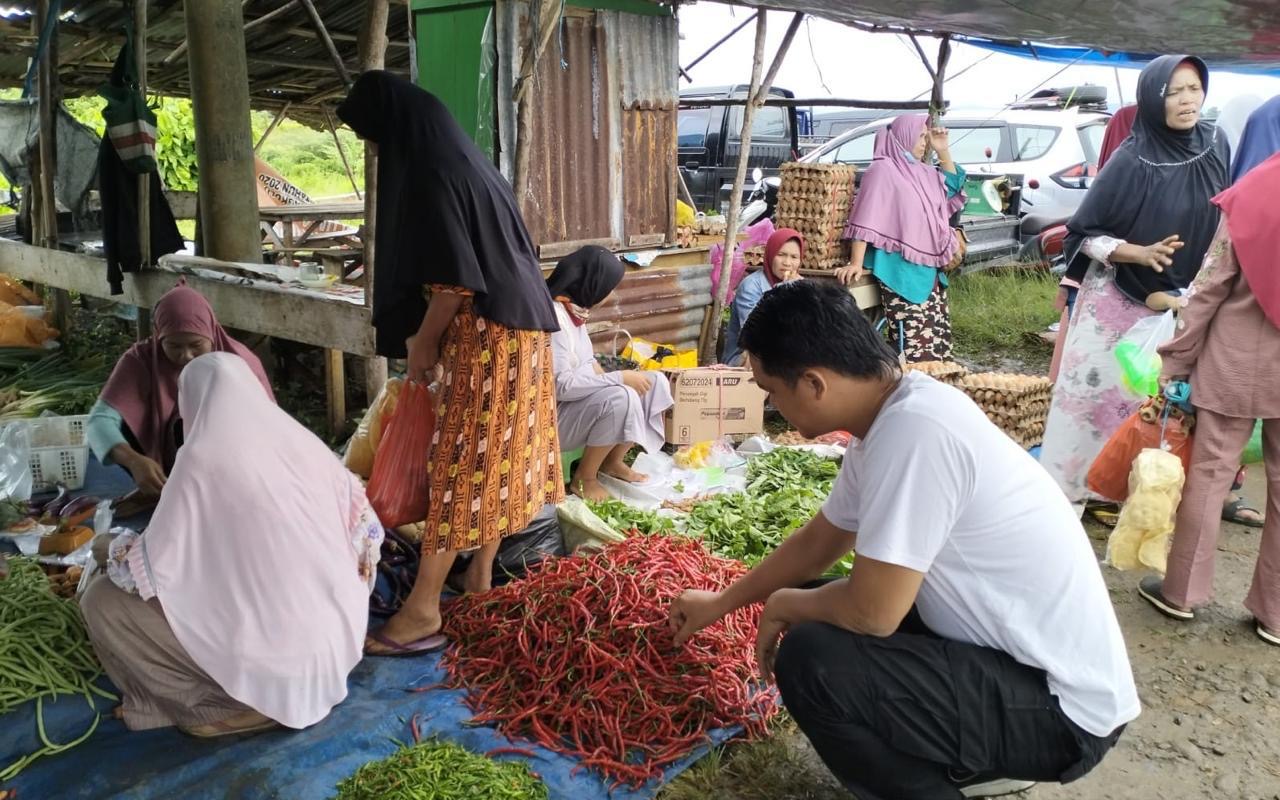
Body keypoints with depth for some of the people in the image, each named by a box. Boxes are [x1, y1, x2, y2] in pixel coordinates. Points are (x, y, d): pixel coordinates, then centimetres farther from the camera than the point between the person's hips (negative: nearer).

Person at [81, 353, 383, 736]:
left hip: (269, 650, -7)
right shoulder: (303, 442, 3)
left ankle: (241, 699, 3)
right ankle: (310, 678, 18)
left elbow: (148, 571, -9)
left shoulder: (202, 459, -13)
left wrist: (110, 549, 13)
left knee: (102, 600, 6)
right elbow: (366, 530, 8)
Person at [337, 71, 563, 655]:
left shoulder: (434, 175, -15)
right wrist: (427, 336, 20)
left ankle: (423, 610, 0)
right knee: (495, 454, 13)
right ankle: (480, 575, 23)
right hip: (513, 323, 10)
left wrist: (422, 343, -6)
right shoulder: (462, 161, 15)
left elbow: (455, 281, -20)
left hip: (485, 331, -10)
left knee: (461, 460, -7)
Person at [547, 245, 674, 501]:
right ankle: (584, 478, -12)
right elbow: (561, 386, -30)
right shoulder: (553, 316, -25)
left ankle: (613, 461, 11)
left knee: (656, 383, 2)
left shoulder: (575, 308, 5)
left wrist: (614, 380, -5)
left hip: (582, 401, 9)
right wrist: (619, 378, -25)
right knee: (621, 398, -32)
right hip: (554, 415, -9)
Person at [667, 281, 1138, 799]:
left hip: (1062, 705, -9)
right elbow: (817, 543, 16)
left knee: (812, 659, -22)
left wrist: (783, 605, -4)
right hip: (1018, 652, 9)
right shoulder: (896, 414, 1)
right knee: (828, 615, 13)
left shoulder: (914, 430, -29)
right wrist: (721, 603, 25)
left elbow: (872, 612, -26)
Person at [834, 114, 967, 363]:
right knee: (914, 342, -13)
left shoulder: (922, 172, 15)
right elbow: (866, 220, -16)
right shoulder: (883, 170, -9)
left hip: (929, 269, 9)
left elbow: (951, 188, 28)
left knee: (938, 338, 11)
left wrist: (944, 151, 13)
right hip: (900, 270, -9)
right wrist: (856, 264, -25)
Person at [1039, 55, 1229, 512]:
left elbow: (1224, 223, 12)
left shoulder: (1214, 147, 0)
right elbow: (1084, 233, -11)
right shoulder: (1131, 161, -14)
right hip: (1120, 302, -5)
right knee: (1097, 392, -2)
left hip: (1184, 304, 5)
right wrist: (1140, 253, -25)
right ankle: (1063, 491, 9)